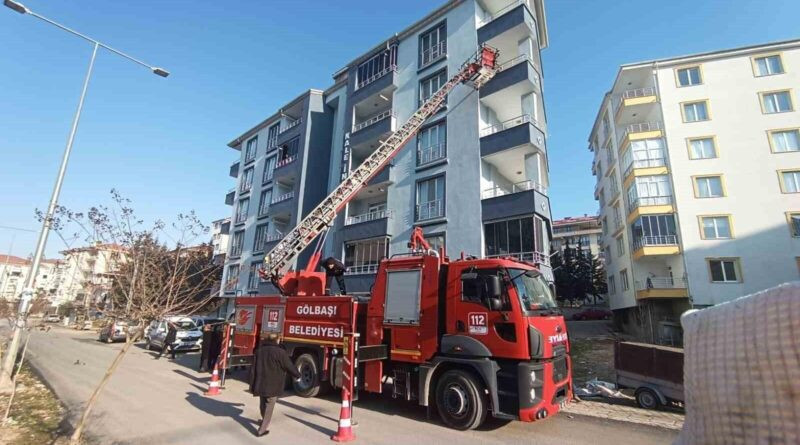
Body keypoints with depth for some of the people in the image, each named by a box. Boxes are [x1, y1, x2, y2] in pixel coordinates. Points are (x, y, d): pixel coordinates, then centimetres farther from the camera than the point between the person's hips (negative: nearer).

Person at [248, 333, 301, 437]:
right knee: (269, 407, 8)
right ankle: (263, 429, 11)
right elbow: (290, 367, -9)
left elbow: (253, 369, 5)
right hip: (273, 386, -6)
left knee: (263, 405, 24)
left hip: (260, 384, 6)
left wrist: (252, 385, 12)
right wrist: (297, 375, 10)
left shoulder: (259, 350, 2)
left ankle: (264, 422, 45)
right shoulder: (280, 352, -16)